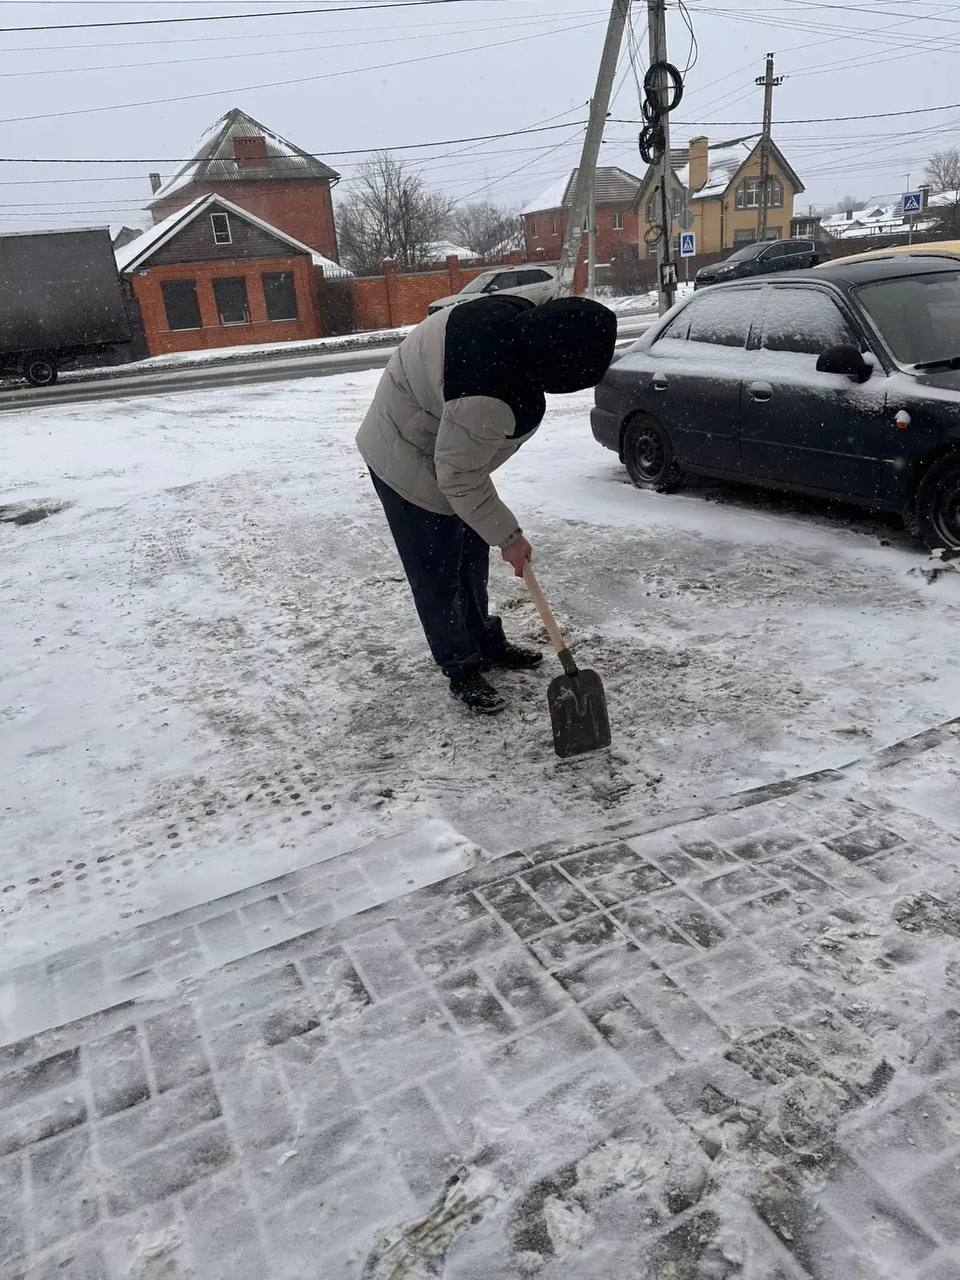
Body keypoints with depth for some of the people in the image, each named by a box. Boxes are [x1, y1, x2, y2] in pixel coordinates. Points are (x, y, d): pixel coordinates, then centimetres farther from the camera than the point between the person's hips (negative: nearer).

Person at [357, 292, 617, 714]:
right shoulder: (488, 399, -39)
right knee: (438, 573, 1)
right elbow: (460, 480, -28)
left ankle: (486, 643, 35)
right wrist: (508, 536, -16)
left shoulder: (518, 318, -13)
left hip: (441, 450, 10)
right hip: (410, 465, -10)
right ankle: (461, 670, 16)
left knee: (472, 557, 19)